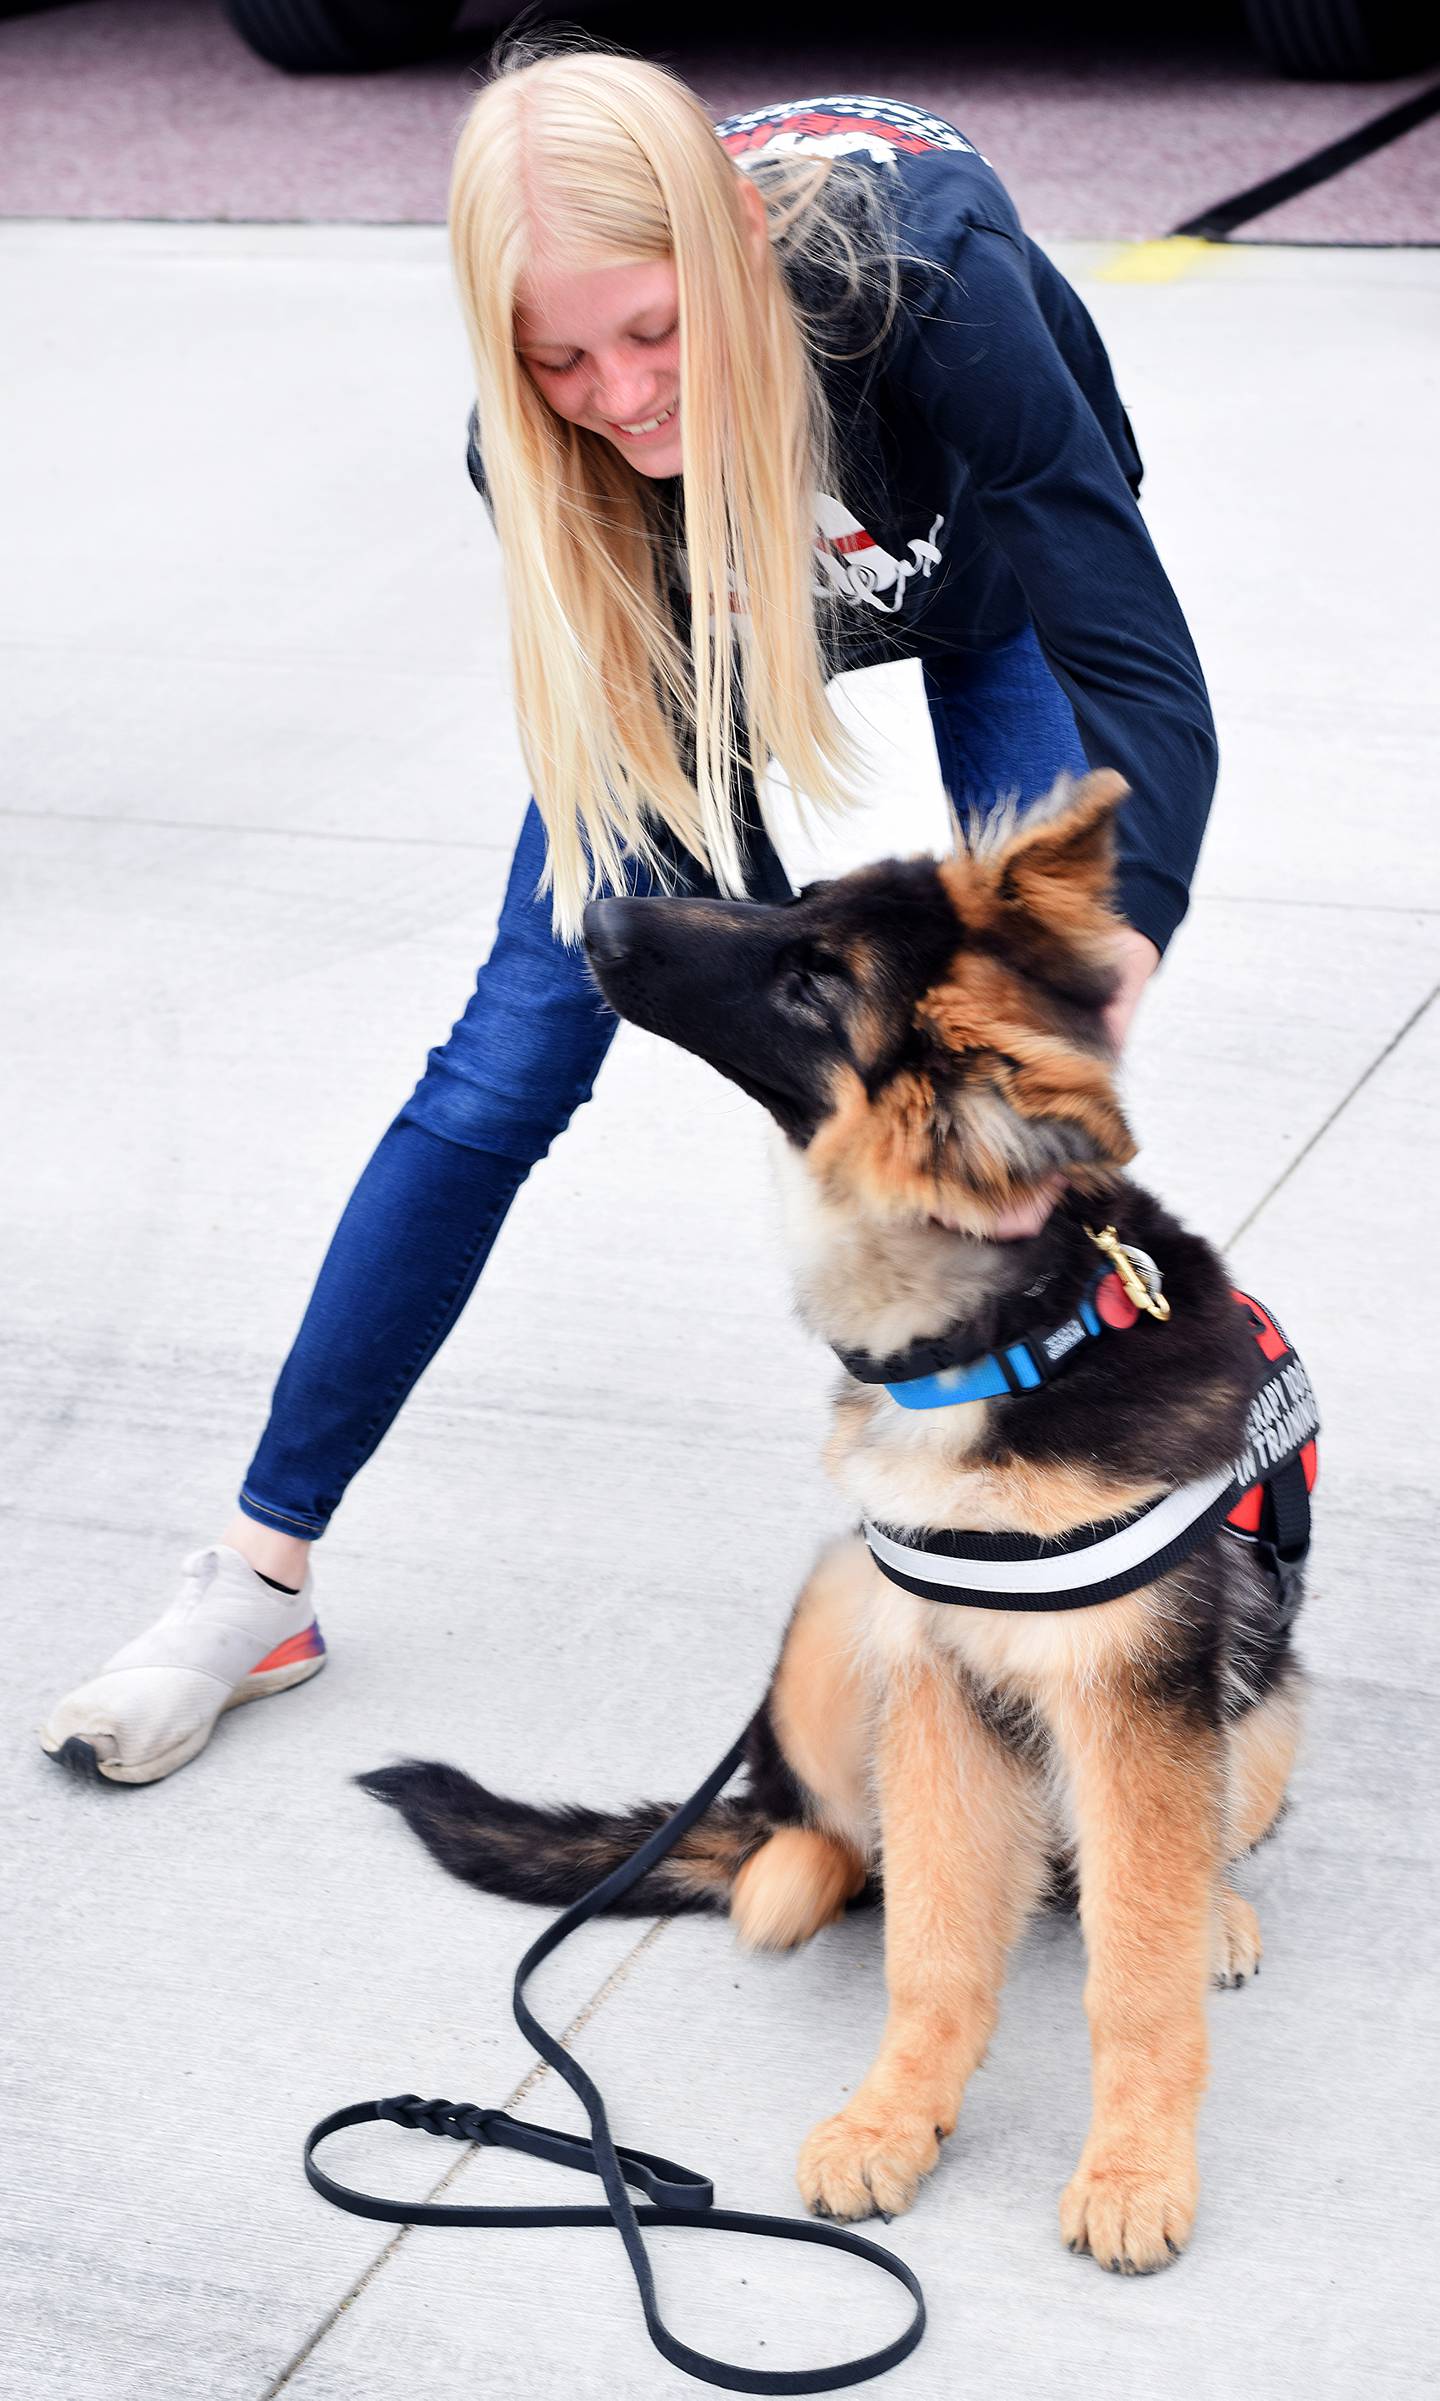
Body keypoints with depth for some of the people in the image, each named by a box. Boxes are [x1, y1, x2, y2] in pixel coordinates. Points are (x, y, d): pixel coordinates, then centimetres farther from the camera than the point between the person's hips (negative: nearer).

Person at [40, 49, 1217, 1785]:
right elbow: (672, 778, -26)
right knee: (507, 1066, -2)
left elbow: (1149, 687, -47)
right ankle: (260, 1575, 7)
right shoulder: (534, 439, -35)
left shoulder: (929, 292, -45)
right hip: (698, 610, 1)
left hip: (989, 582, -1)